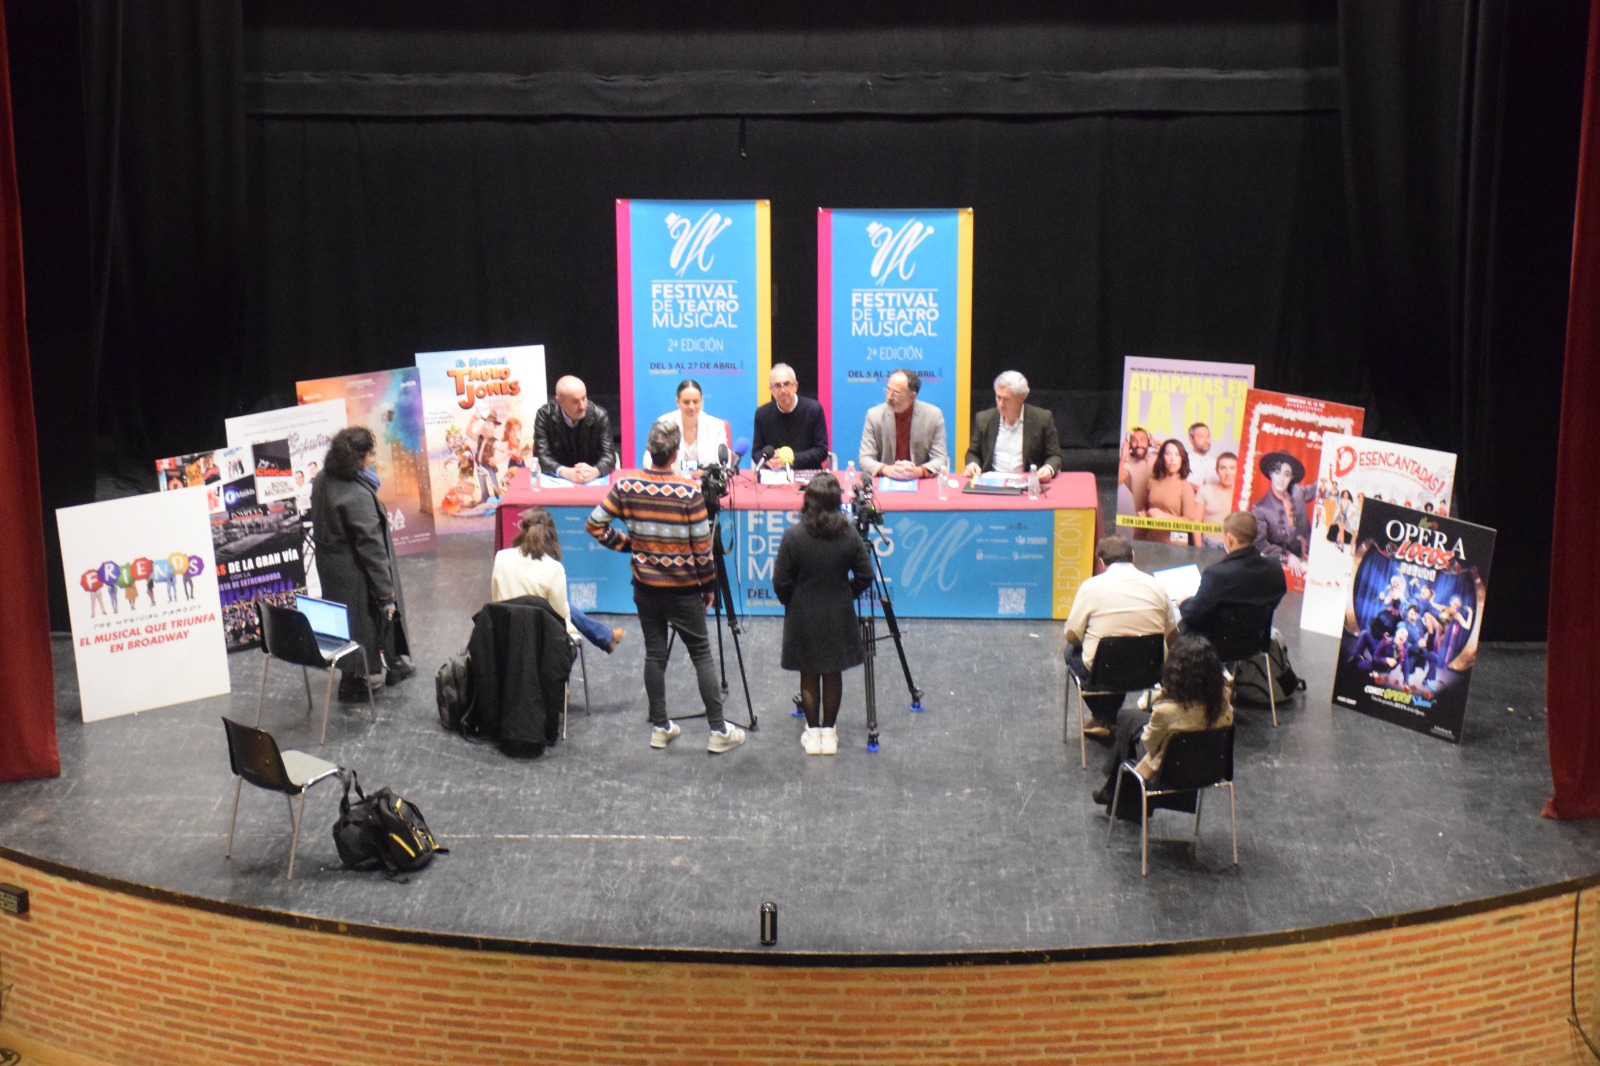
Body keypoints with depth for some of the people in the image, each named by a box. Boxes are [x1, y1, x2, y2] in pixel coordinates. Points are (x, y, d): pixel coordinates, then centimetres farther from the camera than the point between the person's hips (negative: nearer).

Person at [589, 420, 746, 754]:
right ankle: (718, 730, 9)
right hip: (683, 589, -3)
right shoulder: (689, 492, -18)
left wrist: (627, 543, 7)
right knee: (702, 655, 6)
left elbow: (594, 525, -3)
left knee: (654, 654, 14)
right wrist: (709, 585, 0)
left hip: (645, 586, 3)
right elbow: (702, 547, -13)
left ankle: (660, 727, 20)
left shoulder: (626, 486, -8)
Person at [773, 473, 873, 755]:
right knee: (833, 674, 14)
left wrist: (791, 604, 7)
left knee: (809, 676, 12)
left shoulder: (794, 536, -17)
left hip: (803, 618, -1)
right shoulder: (849, 534, -11)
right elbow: (865, 575, -5)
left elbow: (780, 582, -12)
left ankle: (813, 732, 19)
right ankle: (829, 732, 21)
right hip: (838, 616, 1)